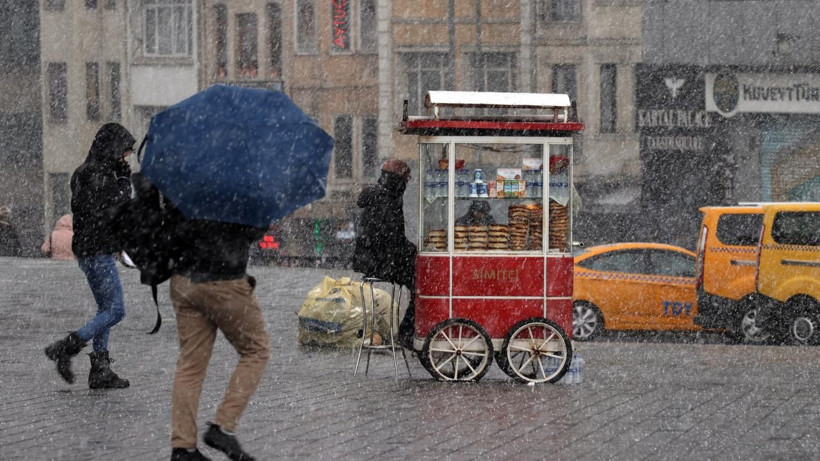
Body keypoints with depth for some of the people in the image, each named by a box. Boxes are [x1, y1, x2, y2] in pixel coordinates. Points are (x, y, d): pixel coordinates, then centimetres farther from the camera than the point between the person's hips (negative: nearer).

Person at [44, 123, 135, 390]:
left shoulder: (84, 172, 13)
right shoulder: (99, 175, -18)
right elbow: (121, 207, -18)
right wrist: (124, 178, -6)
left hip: (87, 250, 11)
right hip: (97, 251, -11)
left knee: (106, 309, 15)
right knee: (116, 310, -7)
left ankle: (100, 370, 16)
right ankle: (65, 349, -7)